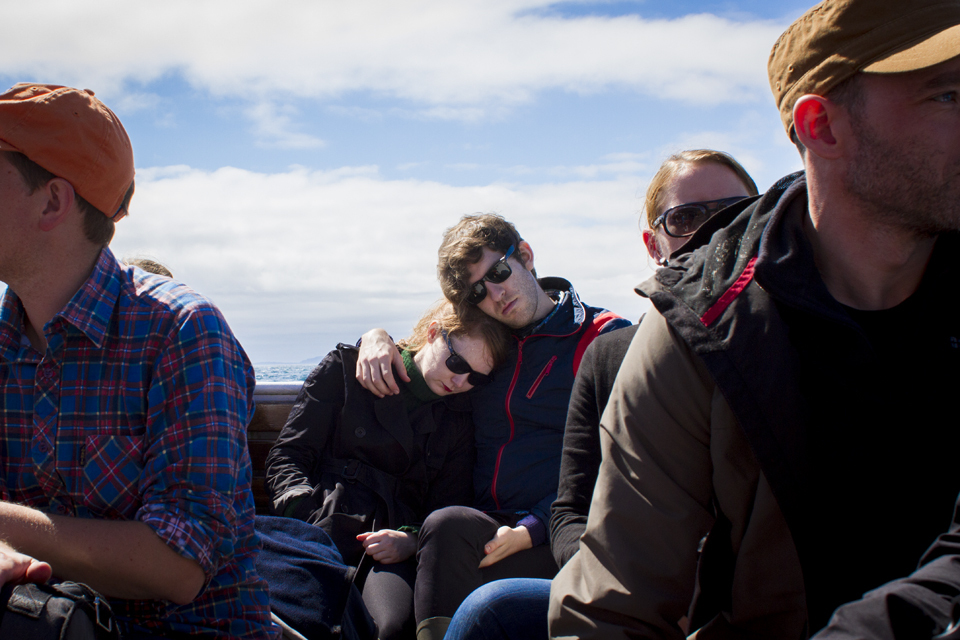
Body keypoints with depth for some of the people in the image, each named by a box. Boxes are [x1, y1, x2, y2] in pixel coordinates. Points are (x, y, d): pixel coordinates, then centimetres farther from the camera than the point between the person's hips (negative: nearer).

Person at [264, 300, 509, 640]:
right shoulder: (346, 368, 11)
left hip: (393, 547, 2)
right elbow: (287, 456, 7)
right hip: (323, 532, -2)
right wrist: (308, 514, -12)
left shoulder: (458, 418, 19)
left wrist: (411, 540, -6)